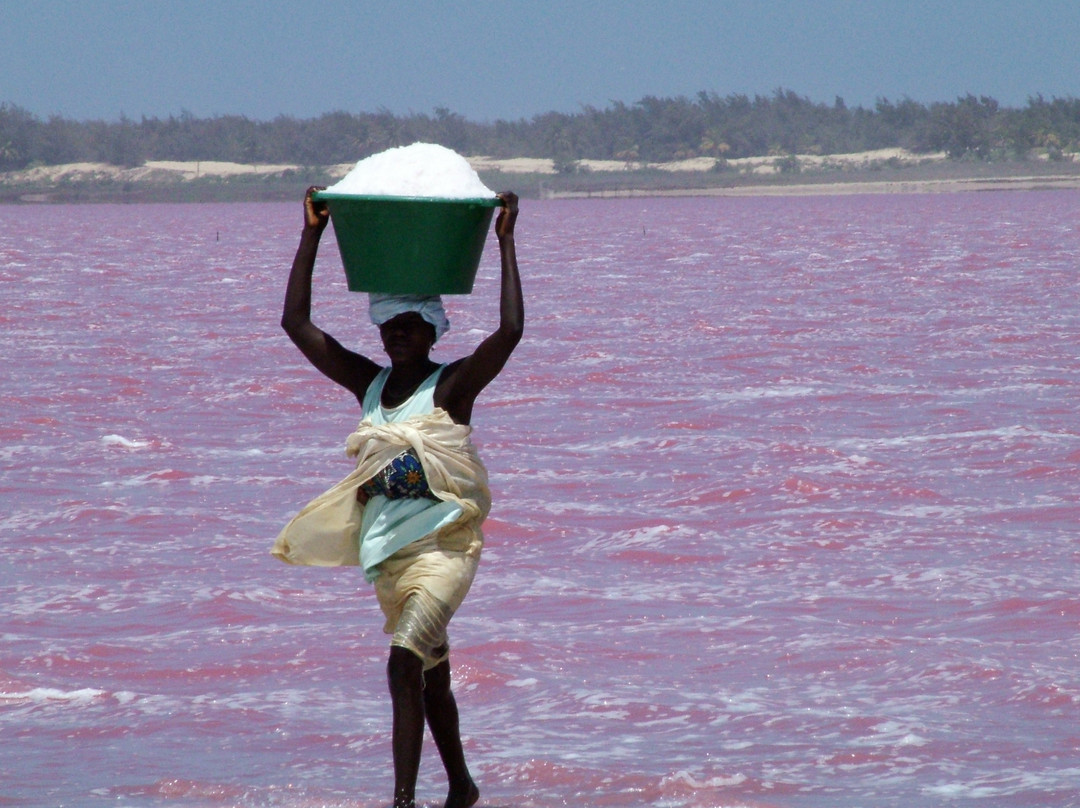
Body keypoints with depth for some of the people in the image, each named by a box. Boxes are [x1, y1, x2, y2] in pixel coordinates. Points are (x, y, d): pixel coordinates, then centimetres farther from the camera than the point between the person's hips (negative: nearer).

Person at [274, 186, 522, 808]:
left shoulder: (454, 385, -7)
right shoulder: (369, 383, 8)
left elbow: (511, 330, -22)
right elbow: (296, 322, 8)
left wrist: (505, 242, -18)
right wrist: (313, 235, 5)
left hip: (444, 544, -7)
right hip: (387, 547, 7)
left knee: (405, 664, -23)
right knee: (430, 673, 19)